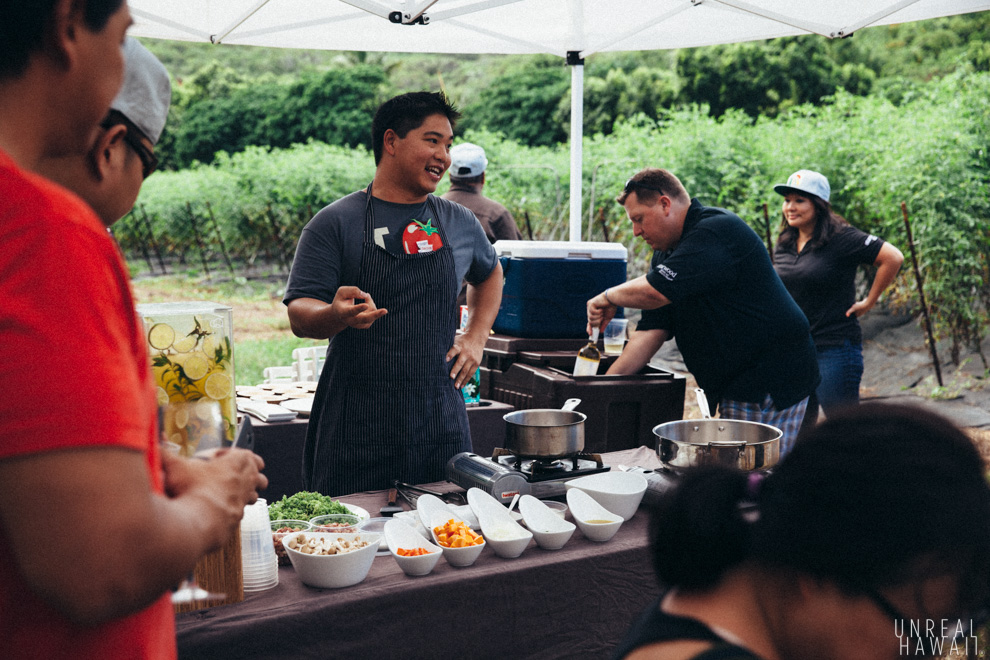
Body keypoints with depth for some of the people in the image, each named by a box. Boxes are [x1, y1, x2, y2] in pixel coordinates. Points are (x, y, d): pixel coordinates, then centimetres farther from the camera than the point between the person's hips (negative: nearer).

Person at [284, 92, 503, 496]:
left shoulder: (459, 223, 10)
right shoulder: (335, 223, -3)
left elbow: (489, 274, 30)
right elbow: (299, 315, -8)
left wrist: (476, 339, 15)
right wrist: (336, 315, -31)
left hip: (441, 424, 4)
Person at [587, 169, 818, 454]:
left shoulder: (718, 230, -17)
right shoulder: (669, 252, 14)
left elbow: (653, 292, -27)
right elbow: (651, 331, 9)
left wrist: (609, 297, -6)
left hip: (771, 378, -9)